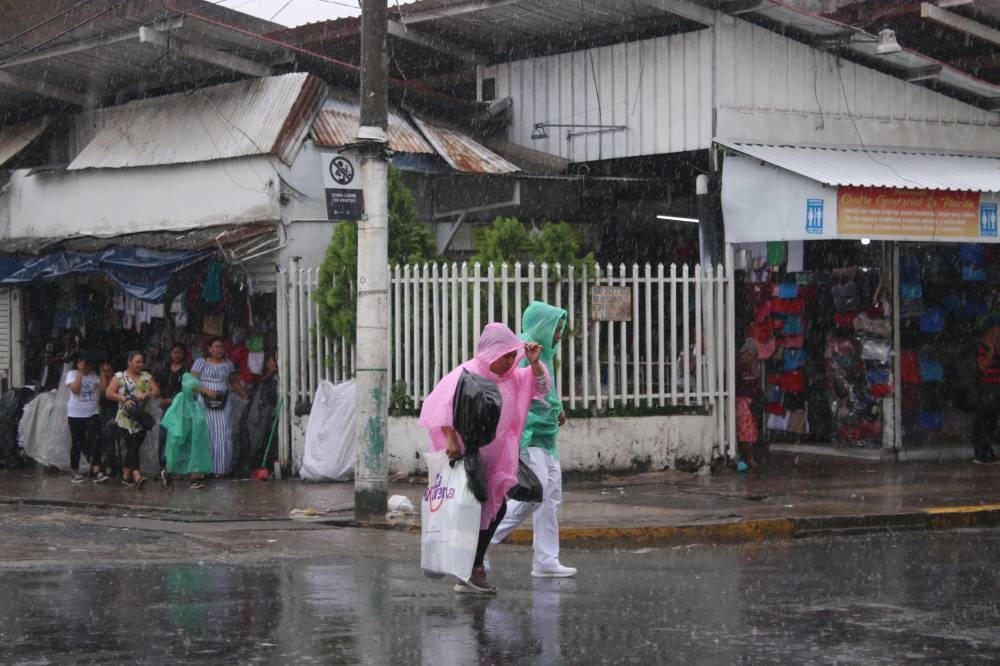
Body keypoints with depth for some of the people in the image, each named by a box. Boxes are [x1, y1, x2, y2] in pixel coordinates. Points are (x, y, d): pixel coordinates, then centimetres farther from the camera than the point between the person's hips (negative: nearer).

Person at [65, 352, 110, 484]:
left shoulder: (93, 375, 7)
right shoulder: (72, 374, -3)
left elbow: (103, 389, -2)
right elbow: (75, 389, -20)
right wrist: (80, 372, -17)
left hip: (92, 414, 2)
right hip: (76, 415, -2)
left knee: (95, 441, -13)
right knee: (77, 443, 6)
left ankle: (96, 472, -17)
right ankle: (75, 472, 17)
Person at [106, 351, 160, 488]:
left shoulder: (146, 376, 13)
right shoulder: (119, 376, 2)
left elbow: (156, 391, 8)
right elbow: (109, 393, -5)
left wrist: (146, 394, -13)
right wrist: (124, 399, -18)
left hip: (142, 418, 4)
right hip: (126, 418, -4)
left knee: (134, 447, 6)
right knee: (132, 446, -15)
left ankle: (126, 474, 18)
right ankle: (136, 475, -26)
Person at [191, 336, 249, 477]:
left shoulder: (228, 363, 14)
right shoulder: (201, 363, 3)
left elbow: (235, 382, 20)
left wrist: (247, 396, 13)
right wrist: (206, 391, -17)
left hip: (223, 403, 3)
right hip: (205, 403, -3)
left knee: (223, 435, -3)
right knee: (205, 434, -6)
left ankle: (221, 469, 1)